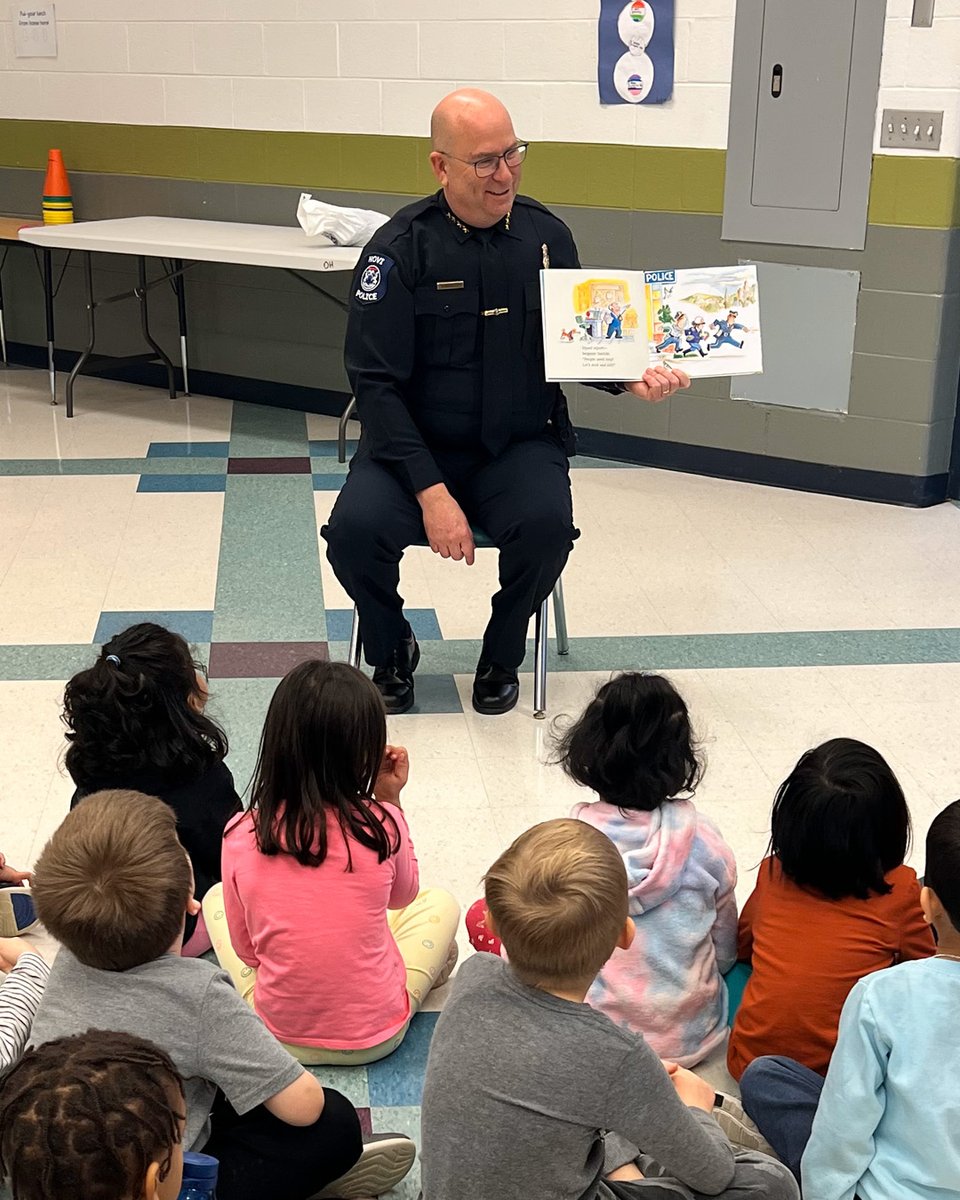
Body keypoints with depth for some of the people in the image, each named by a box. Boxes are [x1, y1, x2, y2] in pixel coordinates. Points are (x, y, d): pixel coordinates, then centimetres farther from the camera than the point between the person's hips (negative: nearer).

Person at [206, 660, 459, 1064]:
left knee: (215, 897, 22)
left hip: (279, 1037, 0)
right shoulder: (381, 825, -20)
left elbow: (245, 950, -3)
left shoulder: (241, 836, -17)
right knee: (440, 902, 25)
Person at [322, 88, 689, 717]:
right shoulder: (400, 248, -9)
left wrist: (629, 377, -8)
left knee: (548, 525, -29)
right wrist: (431, 492, -22)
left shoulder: (547, 235, 1)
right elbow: (376, 382, -12)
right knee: (355, 530, -27)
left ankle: (502, 655, 2)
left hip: (521, 445, 2)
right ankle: (392, 652, 6)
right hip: (416, 445, -1)